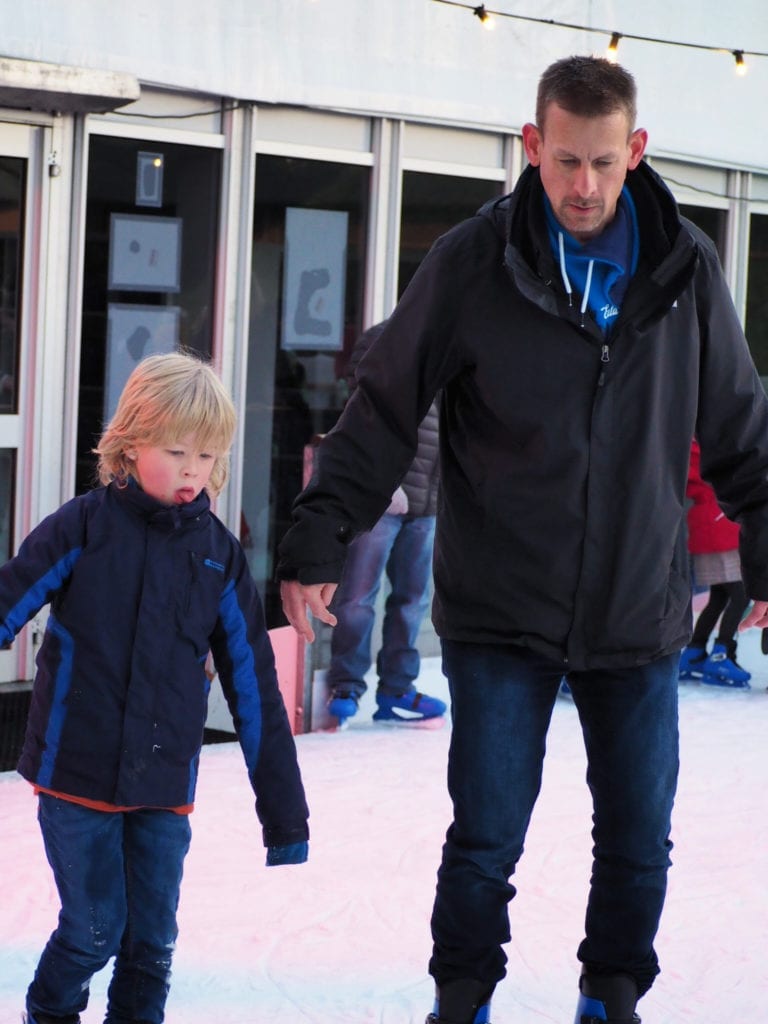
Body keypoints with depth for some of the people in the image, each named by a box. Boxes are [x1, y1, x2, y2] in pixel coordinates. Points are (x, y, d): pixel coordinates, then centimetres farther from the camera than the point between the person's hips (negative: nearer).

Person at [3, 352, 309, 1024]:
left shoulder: (220, 554, 3)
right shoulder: (84, 527, -6)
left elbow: (254, 687, 7)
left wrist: (285, 816, 8)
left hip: (165, 785, 3)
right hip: (76, 772, -3)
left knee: (153, 941, 6)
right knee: (96, 930, -1)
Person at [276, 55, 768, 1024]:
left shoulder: (685, 267, 0)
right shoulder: (472, 262, -7)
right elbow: (383, 409, -2)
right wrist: (316, 543, -6)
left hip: (639, 611, 2)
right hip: (501, 615, -2)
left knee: (638, 839, 9)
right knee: (486, 835, -2)